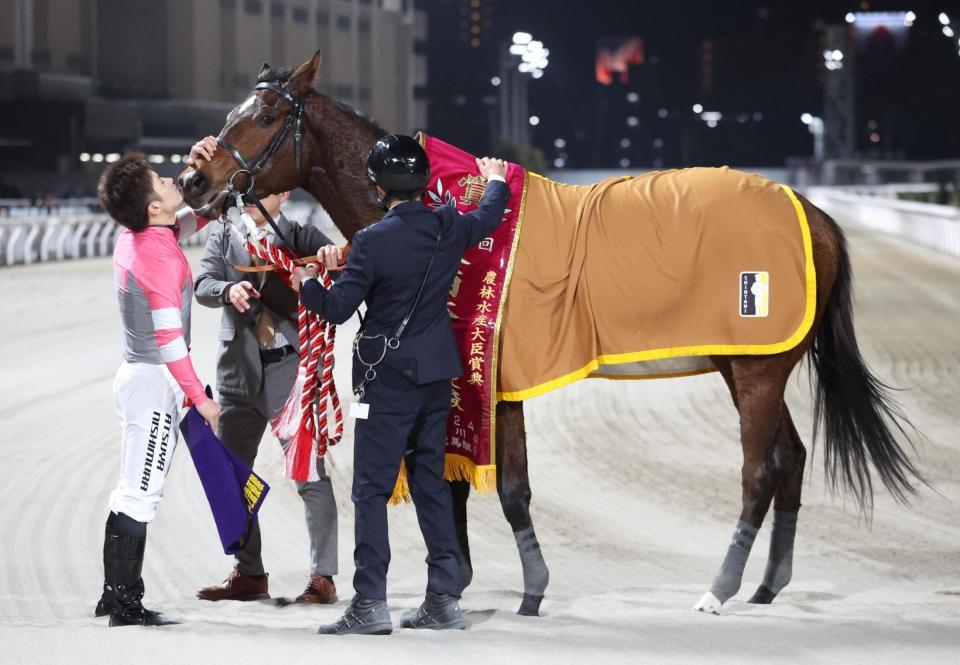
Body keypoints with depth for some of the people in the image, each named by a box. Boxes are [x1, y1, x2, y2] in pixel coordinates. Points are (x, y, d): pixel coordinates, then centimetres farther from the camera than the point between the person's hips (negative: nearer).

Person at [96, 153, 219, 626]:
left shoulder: (135, 238, 6)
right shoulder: (159, 257, -21)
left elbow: (193, 220, 29)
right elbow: (169, 338, -22)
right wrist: (200, 397, -18)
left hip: (137, 374, 10)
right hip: (156, 380, -10)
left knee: (132, 492, 16)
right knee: (141, 494, -7)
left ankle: (116, 594, 23)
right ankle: (126, 605, -5)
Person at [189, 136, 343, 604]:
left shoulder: (302, 238, 1)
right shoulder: (223, 237, 8)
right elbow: (202, 285, -7)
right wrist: (229, 290, -29)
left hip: (292, 369, -4)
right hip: (240, 372, 4)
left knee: (310, 475, -4)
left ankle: (322, 577, 0)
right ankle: (249, 574, 19)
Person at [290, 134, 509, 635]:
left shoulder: (373, 242, -18)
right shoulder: (449, 228, 0)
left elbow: (338, 309, -15)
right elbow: (490, 217, 22)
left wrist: (306, 284, 6)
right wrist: (495, 182, 44)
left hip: (387, 376, -6)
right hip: (436, 372, 6)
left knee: (372, 488, -2)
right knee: (430, 482, 14)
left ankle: (370, 603, -6)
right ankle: (444, 598, 14)